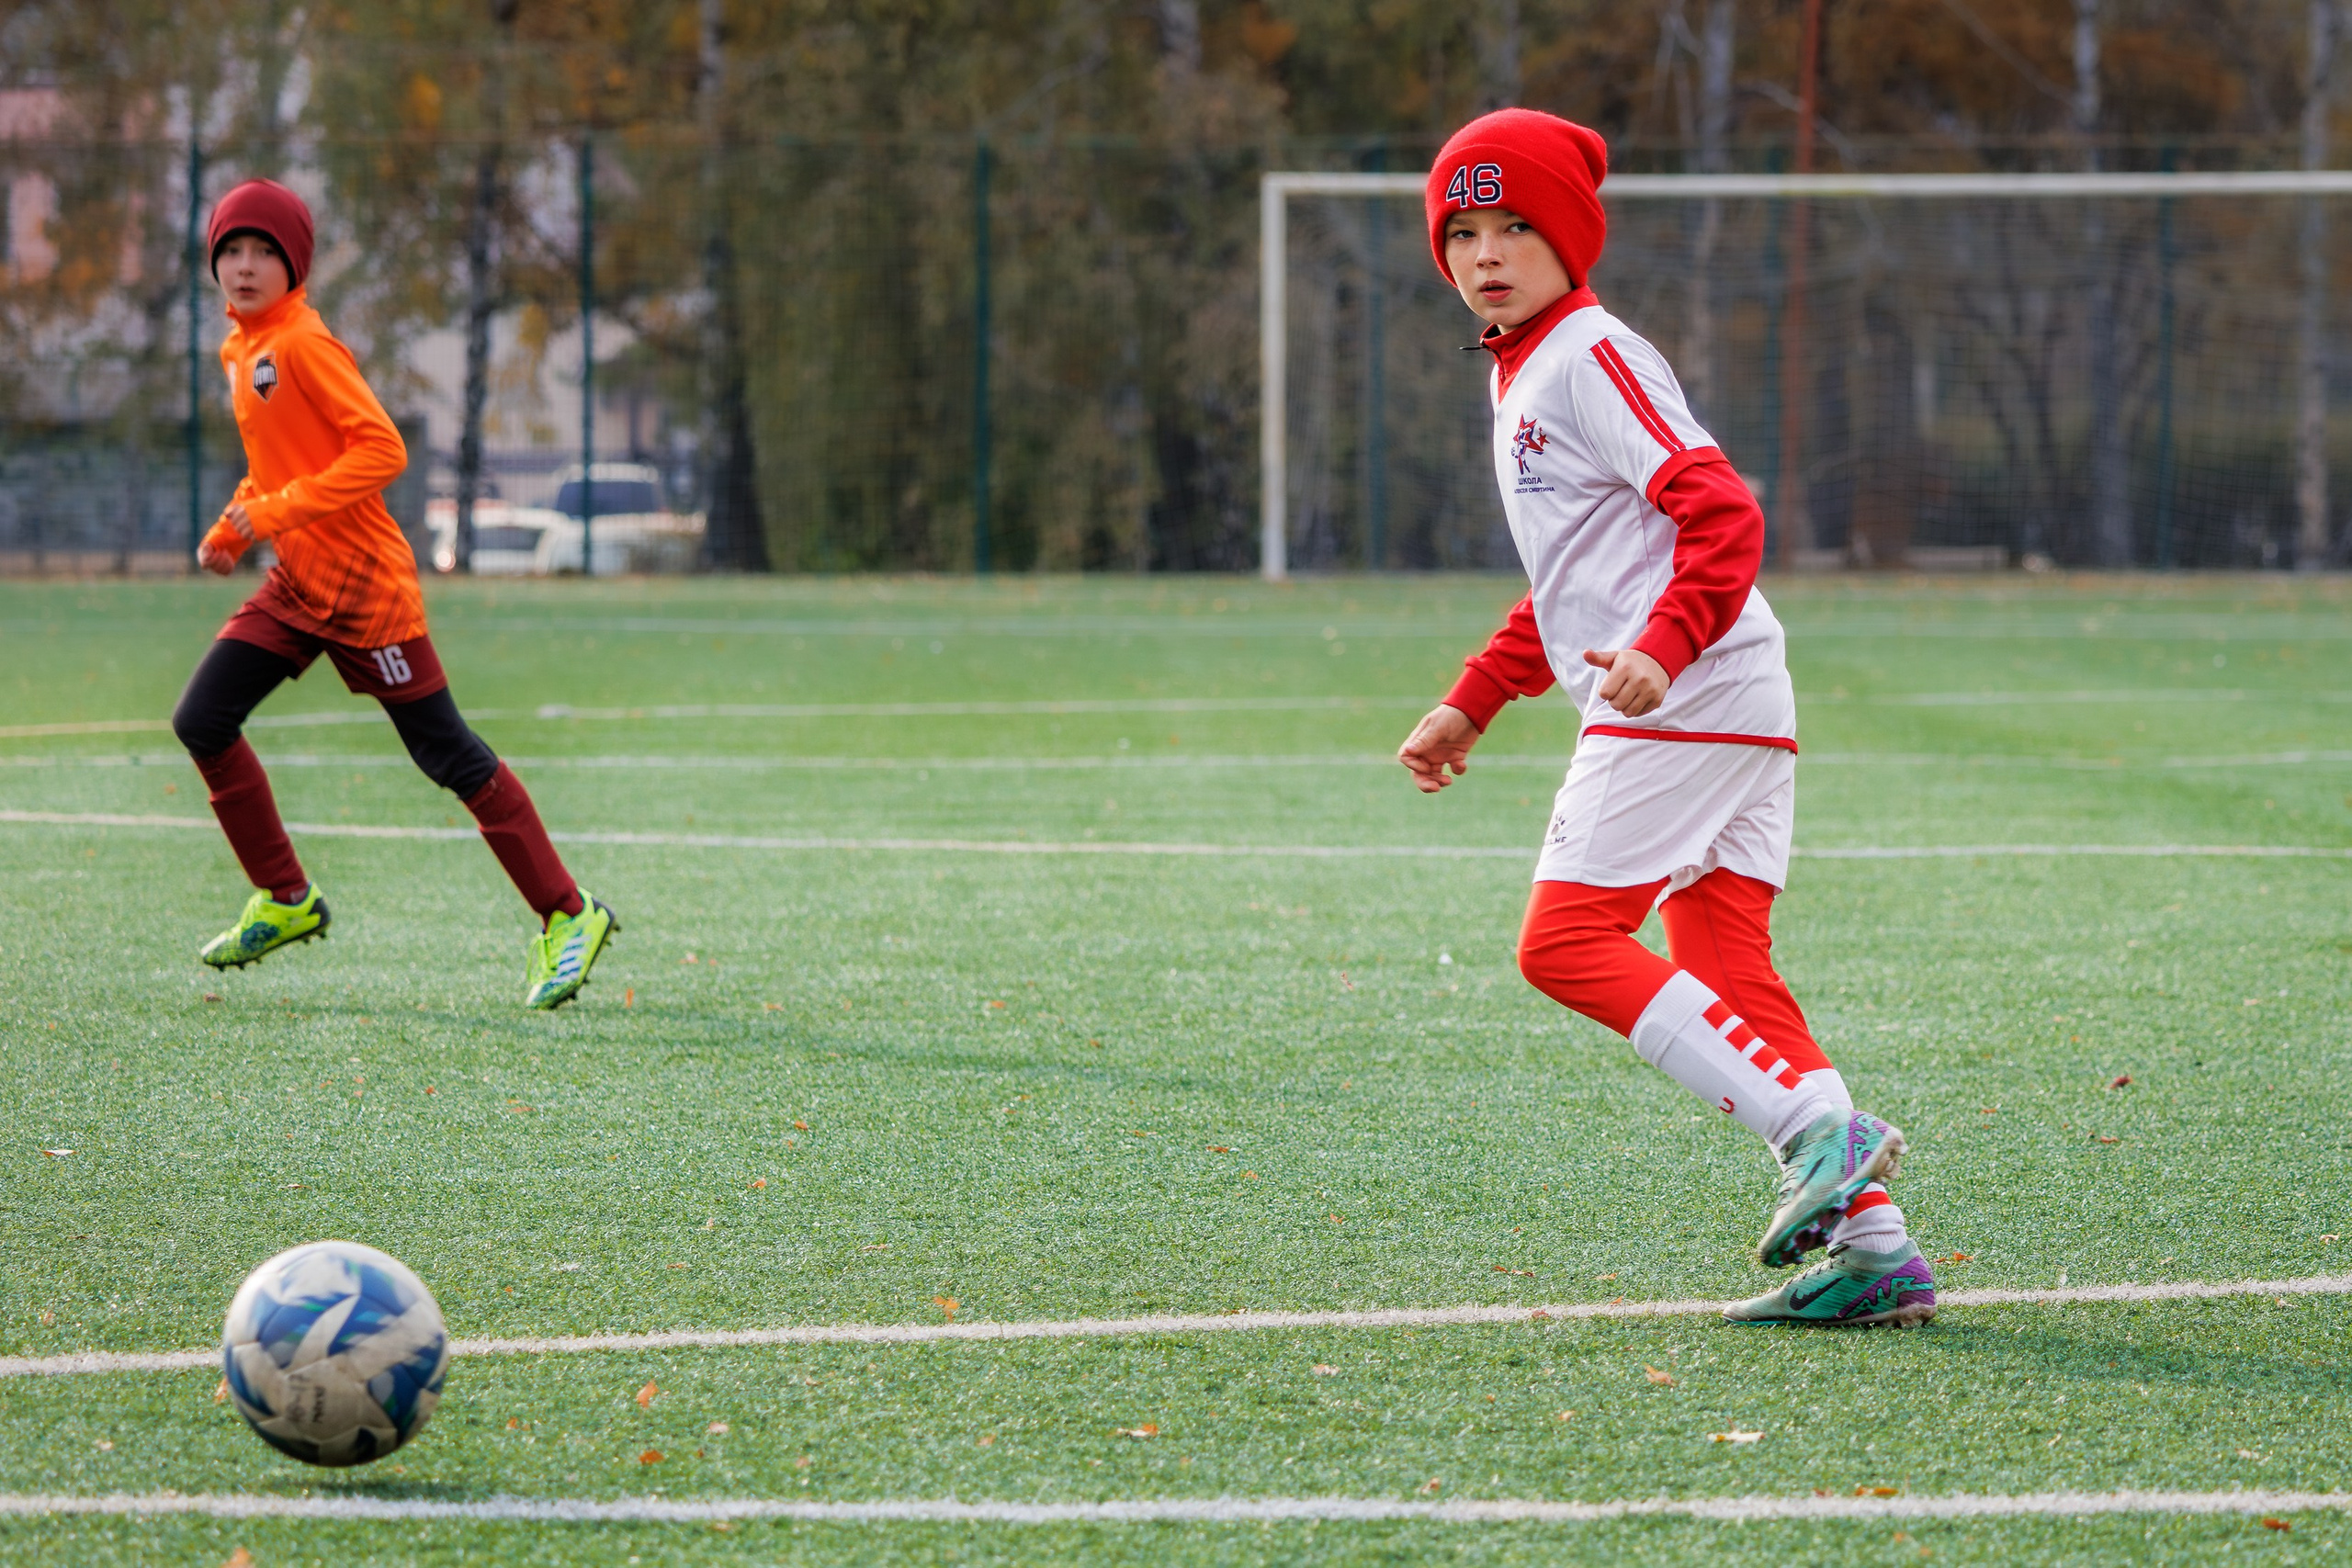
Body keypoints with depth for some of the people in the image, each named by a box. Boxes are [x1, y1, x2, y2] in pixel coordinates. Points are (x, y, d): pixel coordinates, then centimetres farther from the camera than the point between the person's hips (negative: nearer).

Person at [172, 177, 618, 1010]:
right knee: (202, 722, 0)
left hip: (362, 586, -9)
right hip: (295, 584, 9)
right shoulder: (241, 349, 12)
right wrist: (233, 529, 11)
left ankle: (567, 916, 3)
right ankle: (285, 900, 13)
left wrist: (277, 511, -23)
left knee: (447, 755, -5)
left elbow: (381, 450, -21)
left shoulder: (303, 343, -15)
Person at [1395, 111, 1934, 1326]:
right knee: (1726, 973, 5)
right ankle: (1875, 1249, 1)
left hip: (1691, 697, -10)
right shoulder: (1522, 375, 23)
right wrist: (1473, 704, 33)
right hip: (1737, 718, 10)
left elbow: (1721, 510, -19)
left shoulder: (1591, 359, -7)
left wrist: (1666, 645, -32)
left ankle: (1820, 1128, -18)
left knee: (1566, 941, -11)